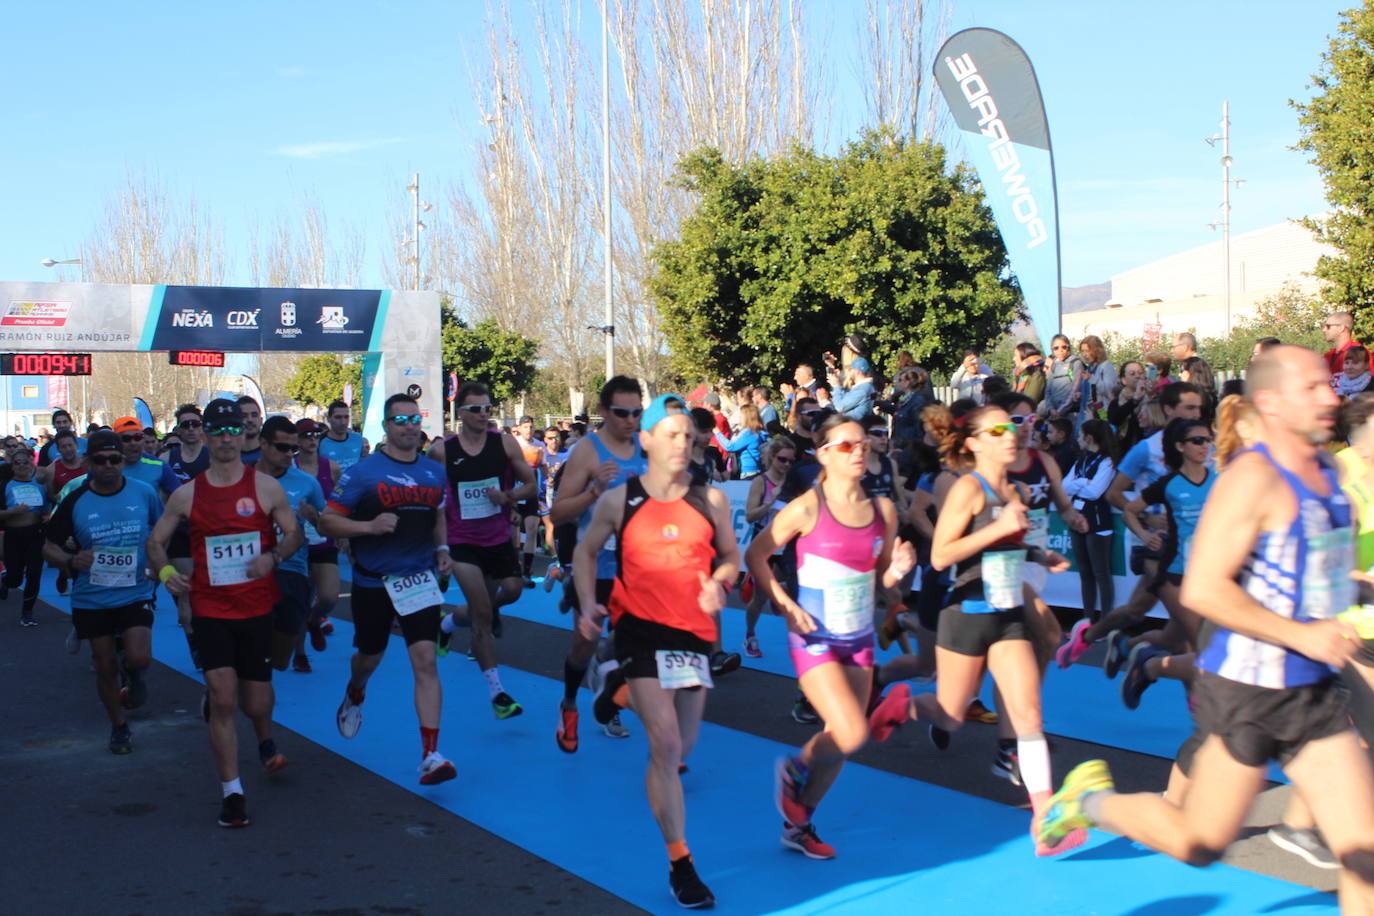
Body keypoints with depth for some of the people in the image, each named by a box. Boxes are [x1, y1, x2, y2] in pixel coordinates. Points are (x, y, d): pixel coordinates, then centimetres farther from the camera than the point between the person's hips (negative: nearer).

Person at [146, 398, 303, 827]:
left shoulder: (266, 487, -1)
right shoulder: (187, 494, 2)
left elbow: (294, 533, 5)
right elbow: (156, 541, 10)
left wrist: (273, 556, -15)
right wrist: (165, 571, -11)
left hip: (257, 608, 0)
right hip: (210, 609, 0)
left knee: (256, 701, 9)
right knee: (222, 699, -9)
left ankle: (265, 740, 47)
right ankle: (231, 792, 0)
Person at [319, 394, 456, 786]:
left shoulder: (435, 472, 5)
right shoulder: (363, 472, -9)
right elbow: (327, 521, -9)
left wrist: (441, 550, 6)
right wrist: (368, 526, -24)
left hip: (419, 578, 2)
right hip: (373, 582, -1)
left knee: (425, 661, -12)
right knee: (370, 657, 18)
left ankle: (430, 755, -13)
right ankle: (354, 696, 56)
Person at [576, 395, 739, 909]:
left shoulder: (711, 500, -1)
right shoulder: (619, 501, -4)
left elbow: (731, 556, 10)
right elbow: (587, 550, 10)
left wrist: (719, 582, -12)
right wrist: (588, 605, -5)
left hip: (695, 630, 3)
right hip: (641, 627, -3)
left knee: (681, 749, 17)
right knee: (666, 746, -14)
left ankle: (623, 692, 49)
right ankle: (680, 864, -2)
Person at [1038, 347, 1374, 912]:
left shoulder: (1327, 474, 9)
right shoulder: (1253, 478, -17)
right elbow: (1202, 589, -25)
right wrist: (1300, 635, -23)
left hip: (1315, 692, 7)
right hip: (1246, 691, -7)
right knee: (1199, 845, 7)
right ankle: (1094, 798, 30)